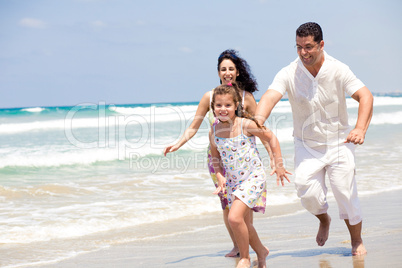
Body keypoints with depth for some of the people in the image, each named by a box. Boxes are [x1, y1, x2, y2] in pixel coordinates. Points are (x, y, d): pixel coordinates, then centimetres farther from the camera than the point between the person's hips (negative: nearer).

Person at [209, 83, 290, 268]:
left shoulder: (246, 124, -16)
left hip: (253, 177, -6)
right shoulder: (214, 131, -4)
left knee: (235, 217, -21)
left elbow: (271, 138, -5)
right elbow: (215, 156, 12)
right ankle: (261, 251, 41)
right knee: (243, 223, 15)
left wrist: (279, 165, -4)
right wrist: (220, 177, -3)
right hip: (233, 181, 6)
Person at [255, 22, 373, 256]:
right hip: (306, 145, 1)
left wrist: (360, 129, -34)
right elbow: (270, 96, -28)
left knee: (346, 193, -4)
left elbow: (365, 96, -18)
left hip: (338, 142, -1)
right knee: (307, 190, -16)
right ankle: (324, 219, 19)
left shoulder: (338, 70, -13)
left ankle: (357, 241, 21)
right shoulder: (288, 74, -12)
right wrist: (259, 118, -50)